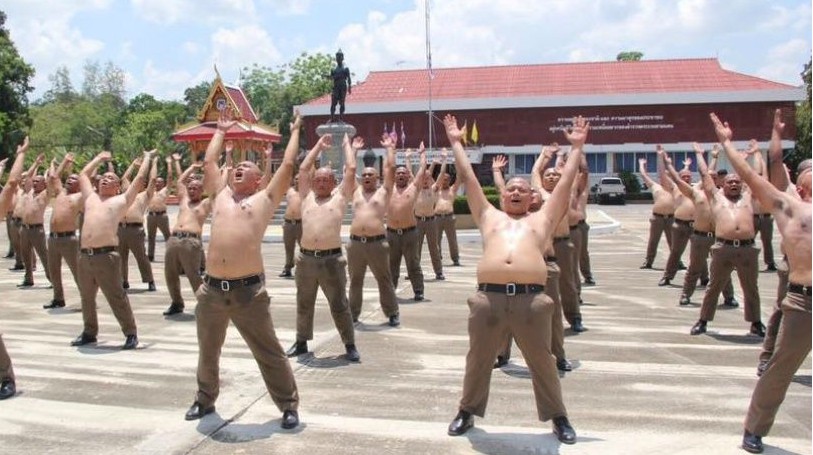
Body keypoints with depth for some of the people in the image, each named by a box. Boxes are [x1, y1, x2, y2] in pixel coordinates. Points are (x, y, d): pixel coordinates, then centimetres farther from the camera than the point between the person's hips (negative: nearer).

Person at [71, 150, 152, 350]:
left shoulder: (121, 200, 8)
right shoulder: (91, 197, 23)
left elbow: (139, 179, 8)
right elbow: (83, 175, 35)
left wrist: (147, 157, 19)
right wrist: (99, 158, 40)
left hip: (107, 256, -6)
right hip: (84, 256, 6)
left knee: (117, 298, -5)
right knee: (87, 298, 16)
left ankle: (131, 333, 4)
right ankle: (89, 332, 30)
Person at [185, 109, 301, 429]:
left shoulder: (265, 199, 7)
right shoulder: (221, 195, 18)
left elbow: (287, 165, 6)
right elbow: (208, 162, 25)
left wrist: (295, 131, 18)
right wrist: (221, 132, 36)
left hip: (249, 291, -5)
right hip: (211, 290, 5)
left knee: (269, 354, 3)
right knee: (208, 351, 20)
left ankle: (289, 405, 15)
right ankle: (205, 399, 40)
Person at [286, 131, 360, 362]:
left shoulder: (340, 196, 7)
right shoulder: (307, 196, 15)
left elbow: (351, 169, 5)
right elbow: (303, 168, 17)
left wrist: (347, 144, 18)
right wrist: (319, 145, 25)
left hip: (332, 259, -3)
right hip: (305, 258, 3)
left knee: (339, 306, 2)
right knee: (304, 304, 15)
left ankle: (350, 345, 12)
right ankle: (302, 341, 30)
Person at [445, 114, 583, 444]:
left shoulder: (542, 219, 21)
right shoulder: (489, 217, 22)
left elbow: (566, 182, 23)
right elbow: (468, 178, 24)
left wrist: (576, 147, 26)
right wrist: (456, 143, 28)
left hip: (531, 299, -1)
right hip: (488, 298, 1)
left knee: (542, 363, 10)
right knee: (478, 360, 13)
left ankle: (558, 417, 28)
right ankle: (467, 411, 31)